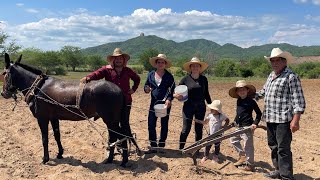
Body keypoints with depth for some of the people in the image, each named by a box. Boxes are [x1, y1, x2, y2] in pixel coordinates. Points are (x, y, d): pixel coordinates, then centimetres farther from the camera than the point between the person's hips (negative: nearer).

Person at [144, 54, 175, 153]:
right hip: (154, 103, 2)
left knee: (164, 125, 7)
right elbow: (146, 85, 13)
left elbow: (172, 89, -4)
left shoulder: (169, 76, -1)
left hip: (165, 103, -2)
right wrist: (146, 89, -11)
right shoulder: (151, 74, 7)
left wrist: (169, 99, -20)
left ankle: (161, 146, 21)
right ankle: (153, 146, 10)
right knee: (151, 125, -2)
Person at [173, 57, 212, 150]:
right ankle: (180, 148, 14)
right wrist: (175, 95, -20)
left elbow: (206, 94, 12)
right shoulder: (186, 79, -3)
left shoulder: (204, 79, 5)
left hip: (201, 107, 3)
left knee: (199, 129, 9)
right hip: (188, 107, -3)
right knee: (186, 129, -2)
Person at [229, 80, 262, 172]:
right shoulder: (238, 101, 9)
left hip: (248, 127, -8)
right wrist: (235, 121, 16)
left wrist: (255, 123, -15)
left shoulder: (251, 102, -11)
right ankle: (242, 156, 28)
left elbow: (259, 113, -7)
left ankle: (250, 165, 11)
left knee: (248, 146, -2)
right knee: (233, 139, 17)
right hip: (239, 127, 8)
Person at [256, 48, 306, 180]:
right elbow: (263, 92, 30)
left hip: (283, 120, -9)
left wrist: (295, 120, -21)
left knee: (283, 149, -5)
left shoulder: (291, 76, -10)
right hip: (270, 119, 9)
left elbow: (298, 100, -15)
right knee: (273, 146, 19)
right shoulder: (271, 75, 15)